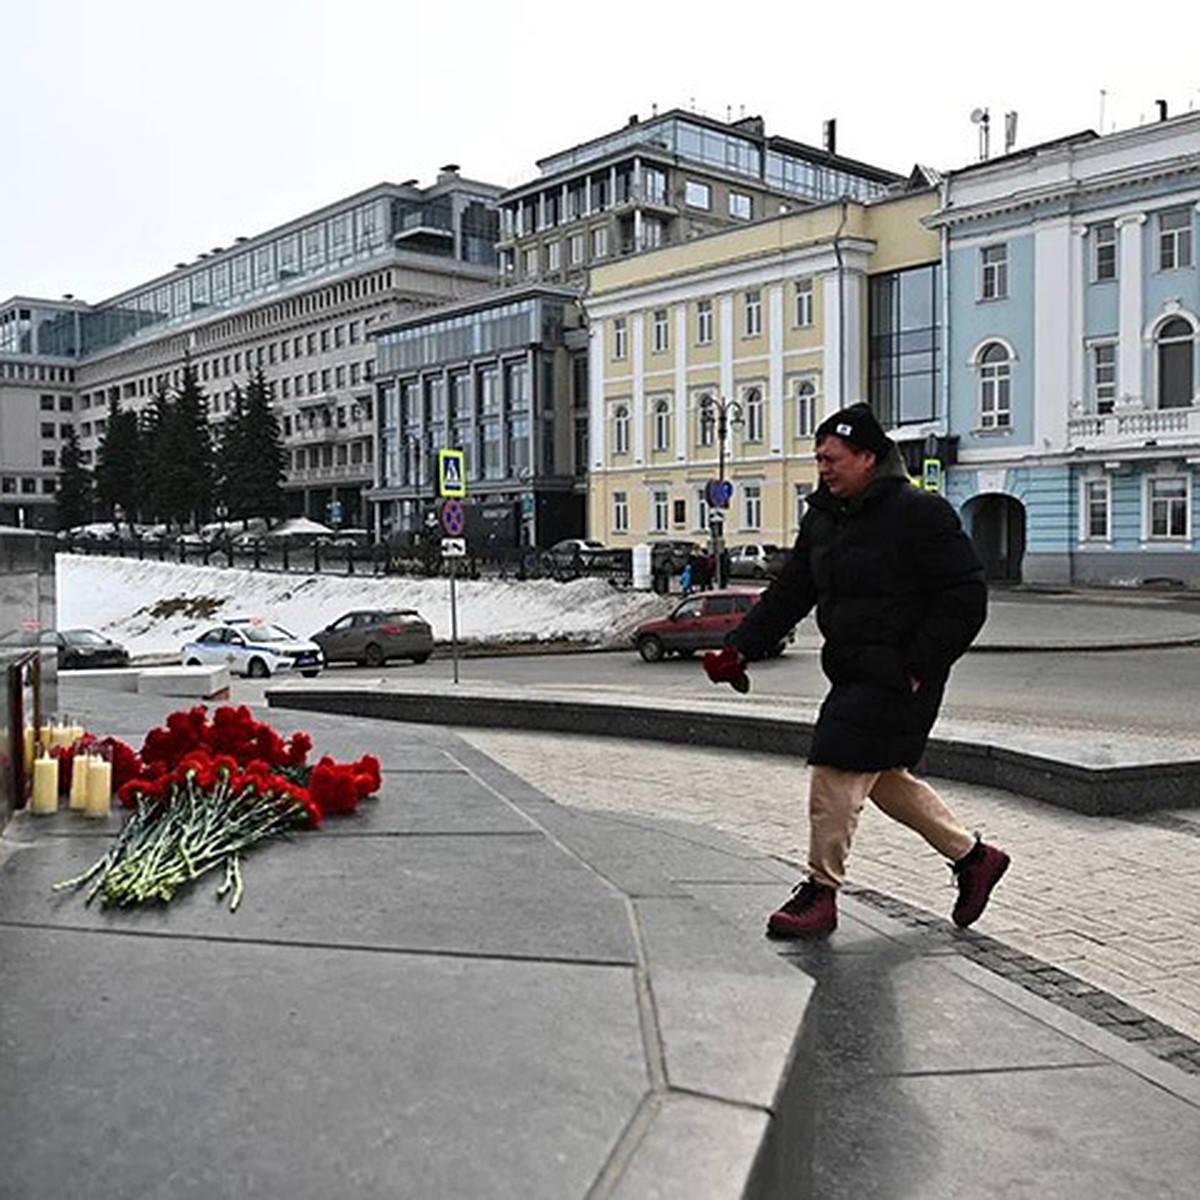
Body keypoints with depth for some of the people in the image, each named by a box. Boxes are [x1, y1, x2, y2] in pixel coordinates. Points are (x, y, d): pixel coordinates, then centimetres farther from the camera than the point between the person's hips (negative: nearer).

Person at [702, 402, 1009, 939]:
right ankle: (972, 856, 34)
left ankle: (821, 892, 4)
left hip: (896, 679, -9)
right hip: (853, 674, 9)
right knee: (885, 779, 16)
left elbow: (965, 597, -14)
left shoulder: (919, 513, -13)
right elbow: (789, 593, 12)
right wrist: (740, 649, 0)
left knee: (836, 772, -10)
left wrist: (917, 667, -18)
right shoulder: (822, 518, 10)